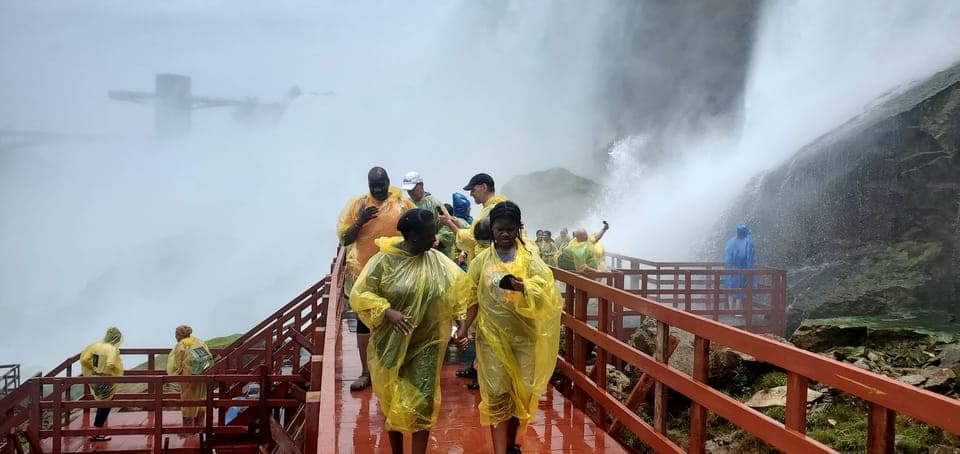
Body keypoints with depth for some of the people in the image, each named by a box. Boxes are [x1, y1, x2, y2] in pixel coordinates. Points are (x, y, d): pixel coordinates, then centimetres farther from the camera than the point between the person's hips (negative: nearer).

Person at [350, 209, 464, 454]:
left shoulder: (437, 260, -2)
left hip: (425, 344, 2)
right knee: (393, 401, 12)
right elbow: (360, 294, -12)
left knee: (422, 402, -1)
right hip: (392, 344, -1)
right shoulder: (384, 260, -12)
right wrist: (388, 311, -25)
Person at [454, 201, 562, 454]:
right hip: (492, 337, 0)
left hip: (523, 336, 1)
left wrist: (523, 288, -31)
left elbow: (543, 293, -11)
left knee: (521, 391, 9)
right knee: (497, 395, -2)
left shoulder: (530, 260, 0)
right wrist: (464, 328, -4)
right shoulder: (481, 261, 3)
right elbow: (473, 299, 5)